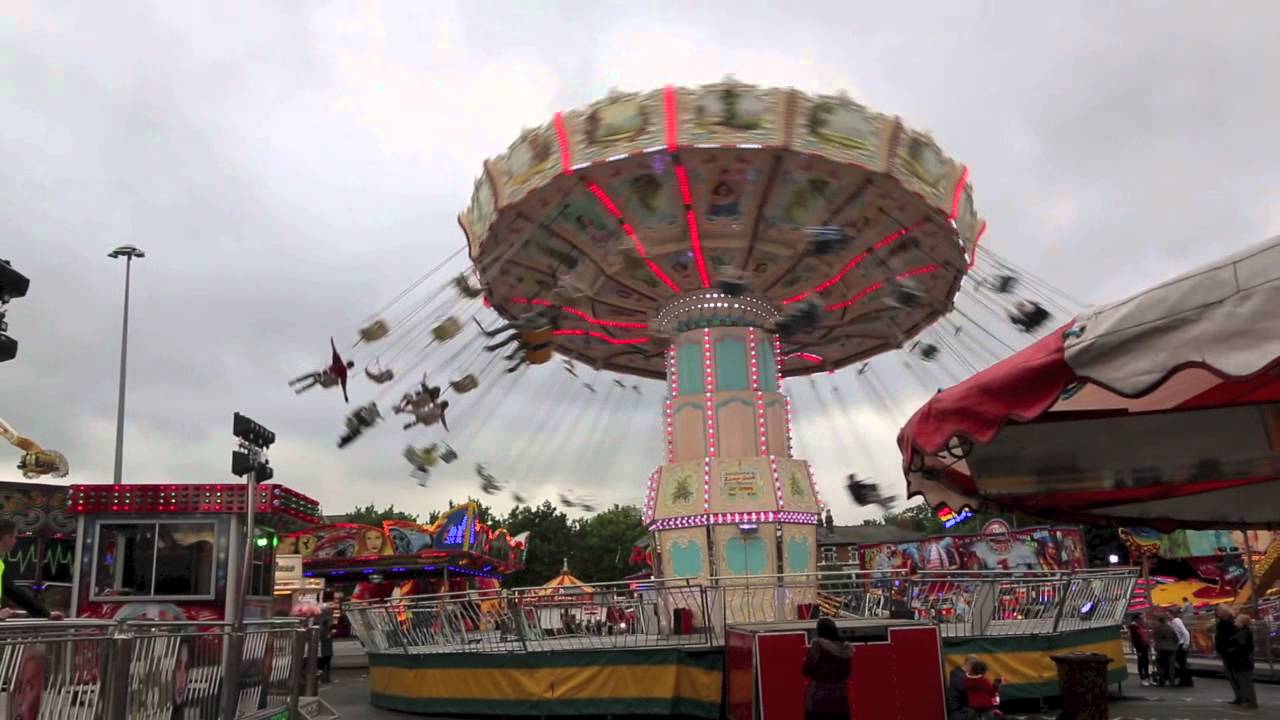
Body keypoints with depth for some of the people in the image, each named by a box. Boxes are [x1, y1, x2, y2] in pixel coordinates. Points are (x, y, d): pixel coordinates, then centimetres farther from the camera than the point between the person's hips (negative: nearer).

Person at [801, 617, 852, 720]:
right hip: (840, 698, 5)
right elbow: (848, 672, 15)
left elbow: (806, 670, -8)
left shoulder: (817, 645, -12)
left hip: (818, 698, -4)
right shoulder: (846, 649, 3)